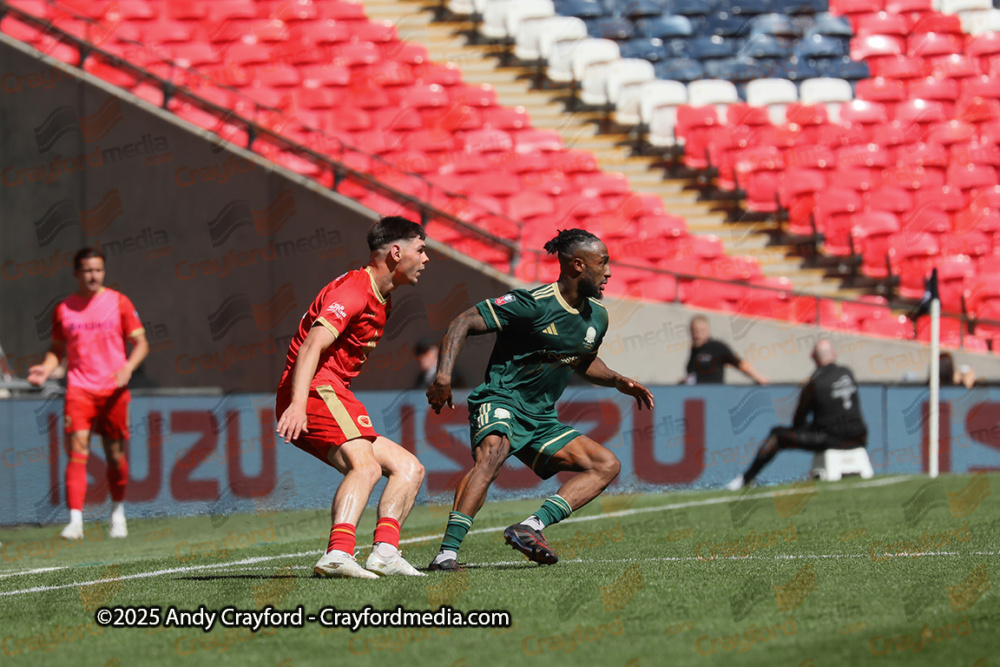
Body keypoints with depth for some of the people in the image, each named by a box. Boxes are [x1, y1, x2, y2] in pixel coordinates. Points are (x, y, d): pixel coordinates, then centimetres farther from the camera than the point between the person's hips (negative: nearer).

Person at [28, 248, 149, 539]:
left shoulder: (119, 302, 2)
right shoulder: (63, 310, 7)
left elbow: (141, 343, 3)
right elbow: (57, 349, 16)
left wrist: (129, 367, -15)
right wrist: (46, 369, -4)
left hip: (113, 391, 0)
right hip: (79, 389, 0)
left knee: (115, 455, 7)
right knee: (77, 452, -13)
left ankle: (118, 513, 29)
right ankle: (75, 521, -19)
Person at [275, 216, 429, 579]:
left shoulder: (380, 302, 22)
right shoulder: (352, 291, -12)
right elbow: (312, 346, -26)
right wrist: (298, 405, -38)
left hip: (333, 396, 10)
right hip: (315, 392, -10)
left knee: (409, 467, 9)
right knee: (365, 465, -31)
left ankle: (384, 552, -12)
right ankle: (338, 555, -50)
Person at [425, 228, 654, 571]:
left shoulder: (596, 316, 9)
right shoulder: (533, 303, -16)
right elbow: (464, 323, -17)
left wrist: (618, 382, 11)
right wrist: (444, 376, -29)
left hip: (541, 418, 8)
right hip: (500, 401, -8)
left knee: (607, 465, -2)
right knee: (493, 451, -38)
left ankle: (530, 528, -18)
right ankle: (447, 552, -42)